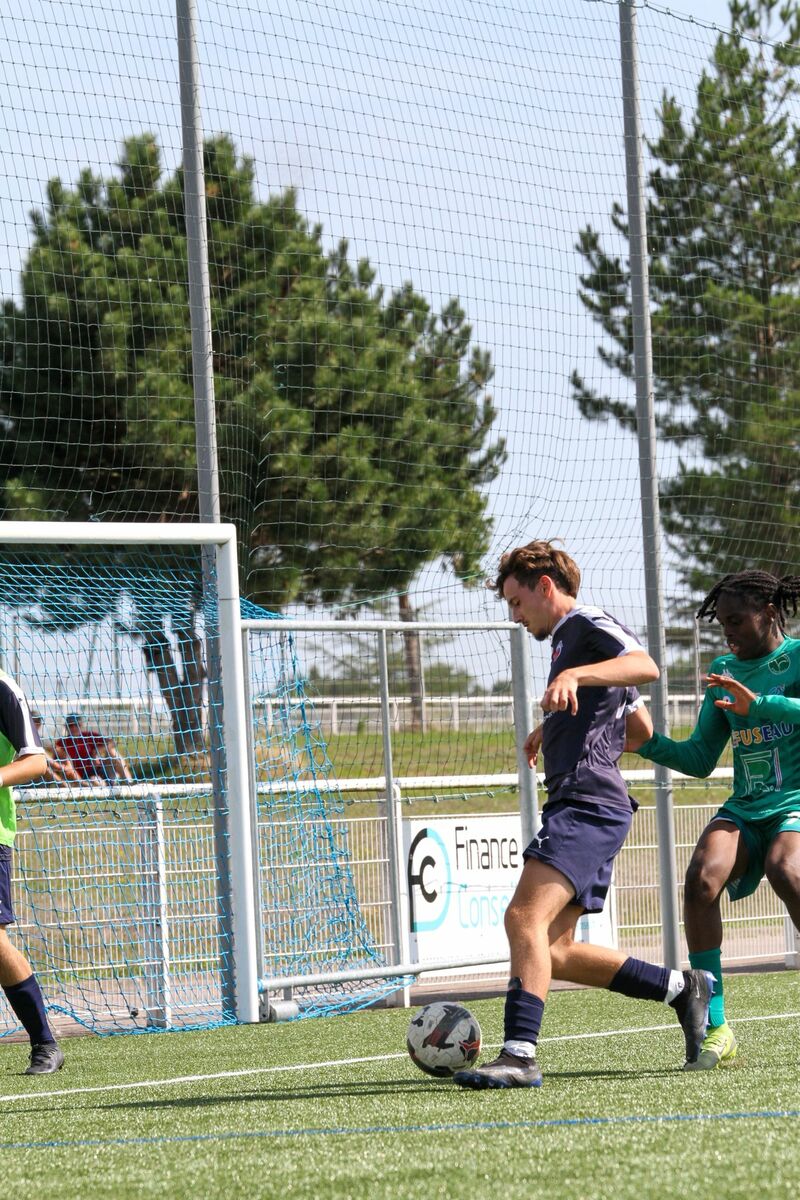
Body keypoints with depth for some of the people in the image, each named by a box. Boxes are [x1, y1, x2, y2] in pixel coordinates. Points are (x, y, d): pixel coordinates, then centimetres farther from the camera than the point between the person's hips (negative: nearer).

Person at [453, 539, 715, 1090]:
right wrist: (550, 729, 54)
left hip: (587, 803, -11)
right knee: (555, 951, 9)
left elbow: (645, 666, -25)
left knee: (525, 918, -24)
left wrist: (575, 675, -39)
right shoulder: (567, 637, 27)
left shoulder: (589, 625, -3)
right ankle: (682, 988, 18)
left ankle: (520, 1055, -33)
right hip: (579, 804, 11)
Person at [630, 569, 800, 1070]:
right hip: (745, 807, 5)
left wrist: (759, 703, -29)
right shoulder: (724, 671, 17)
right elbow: (701, 759, 19)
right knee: (701, 880, -25)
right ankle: (716, 1029, -21)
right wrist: (650, 744, 2)